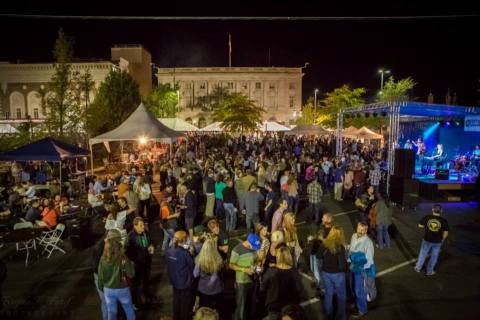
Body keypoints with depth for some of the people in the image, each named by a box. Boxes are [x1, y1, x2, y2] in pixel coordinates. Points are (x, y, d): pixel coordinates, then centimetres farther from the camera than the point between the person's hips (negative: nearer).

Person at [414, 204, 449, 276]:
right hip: (437, 242, -1)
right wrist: (443, 240, 9)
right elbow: (446, 233, -8)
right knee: (434, 256, 17)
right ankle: (429, 271, 29)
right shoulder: (444, 220, -13)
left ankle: (418, 268, 32)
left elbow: (420, 225, -3)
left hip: (427, 240, 1)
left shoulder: (427, 217, -12)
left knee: (423, 254, 19)